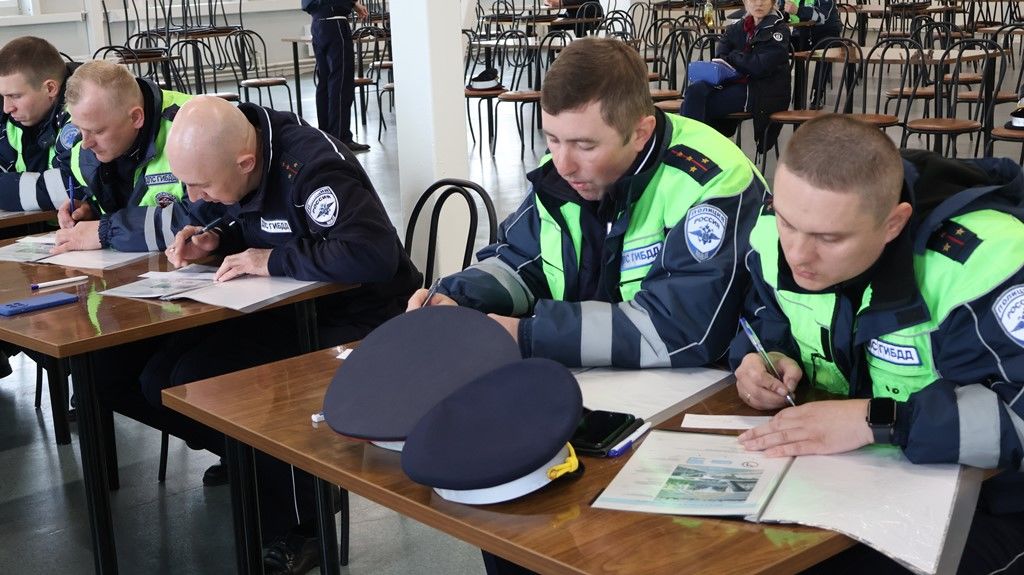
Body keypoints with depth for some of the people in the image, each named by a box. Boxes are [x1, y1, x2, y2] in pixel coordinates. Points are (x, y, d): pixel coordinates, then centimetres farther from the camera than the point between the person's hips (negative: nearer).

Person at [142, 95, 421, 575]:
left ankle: (296, 530, -2)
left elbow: (373, 254, -38)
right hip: (288, 309, 9)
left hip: (355, 323, -9)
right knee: (160, 377, -7)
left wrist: (273, 261, -26)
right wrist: (214, 239, -2)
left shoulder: (310, 166, -26)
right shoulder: (228, 163, 0)